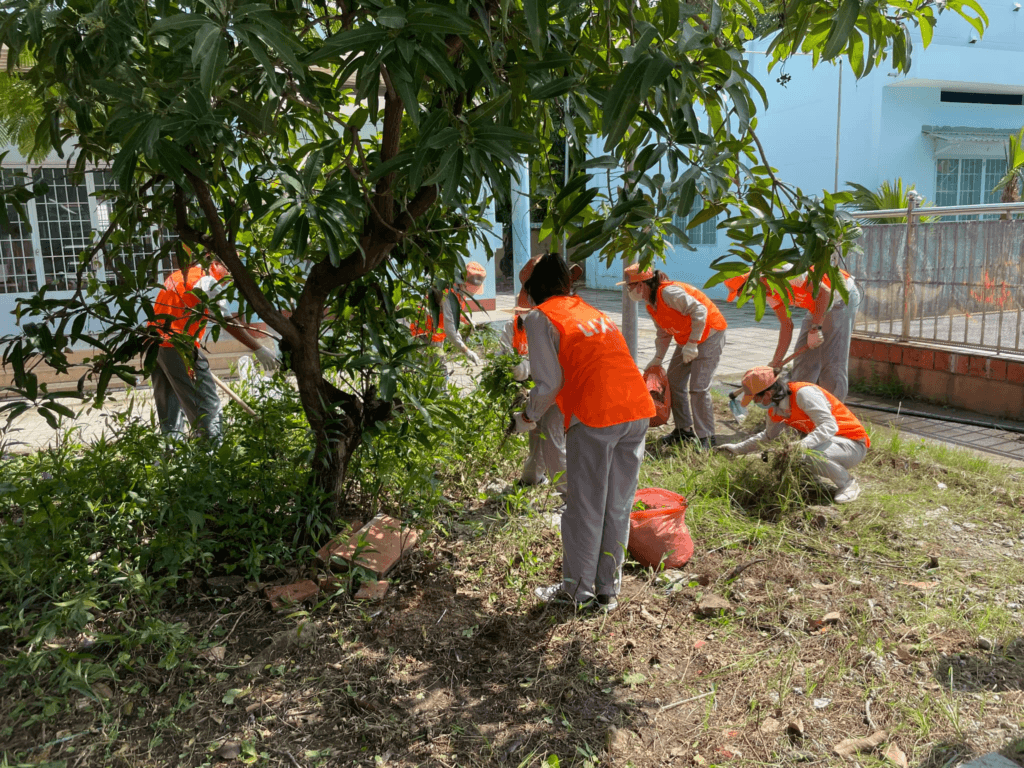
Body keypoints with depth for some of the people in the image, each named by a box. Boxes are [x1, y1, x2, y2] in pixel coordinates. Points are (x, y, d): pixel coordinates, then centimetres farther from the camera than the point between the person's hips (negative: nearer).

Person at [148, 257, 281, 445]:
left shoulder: (177, 275, 21)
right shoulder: (205, 280, -6)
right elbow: (227, 322, -14)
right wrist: (259, 349, -17)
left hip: (155, 345, 9)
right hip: (179, 348, -8)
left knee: (168, 411, 12)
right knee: (209, 407, -6)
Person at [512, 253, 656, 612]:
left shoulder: (540, 318, 1)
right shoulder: (590, 309, 23)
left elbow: (550, 383, -5)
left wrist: (528, 417, 11)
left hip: (595, 418, -6)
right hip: (638, 410, 7)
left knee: (585, 509, 8)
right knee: (618, 507, 14)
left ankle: (578, 590, 21)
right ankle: (608, 590, 25)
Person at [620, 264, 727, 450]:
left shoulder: (669, 292, -27)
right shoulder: (650, 305, 4)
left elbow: (699, 310, -31)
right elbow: (663, 333, 15)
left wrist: (692, 344, -29)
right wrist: (657, 359, 13)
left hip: (709, 335, -10)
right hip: (686, 339, 10)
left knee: (698, 387, -13)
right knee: (674, 380, 8)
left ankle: (706, 437, -2)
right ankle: (684, 430, 20)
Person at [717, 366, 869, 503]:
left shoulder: (803, 393, -24)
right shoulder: (775, 409, 3)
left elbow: (829, 426, -31)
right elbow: (768, 435, 21)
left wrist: (802, 445, -43)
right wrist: (737, 449, 16)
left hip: (853, 444, -8)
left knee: (808, 454, -36)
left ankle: (847, 483, -10)